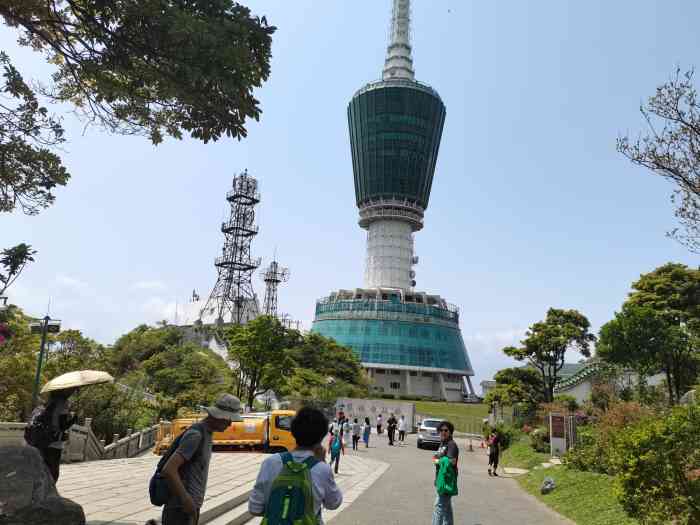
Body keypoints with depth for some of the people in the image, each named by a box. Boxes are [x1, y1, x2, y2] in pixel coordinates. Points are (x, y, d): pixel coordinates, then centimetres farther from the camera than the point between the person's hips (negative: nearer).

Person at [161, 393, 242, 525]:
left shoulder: (206, 432, 12)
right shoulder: (195, 435, -19)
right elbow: (169, 470, -26)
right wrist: (187, 501, -21)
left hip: (190, 510, 9)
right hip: (181, 511, -9)